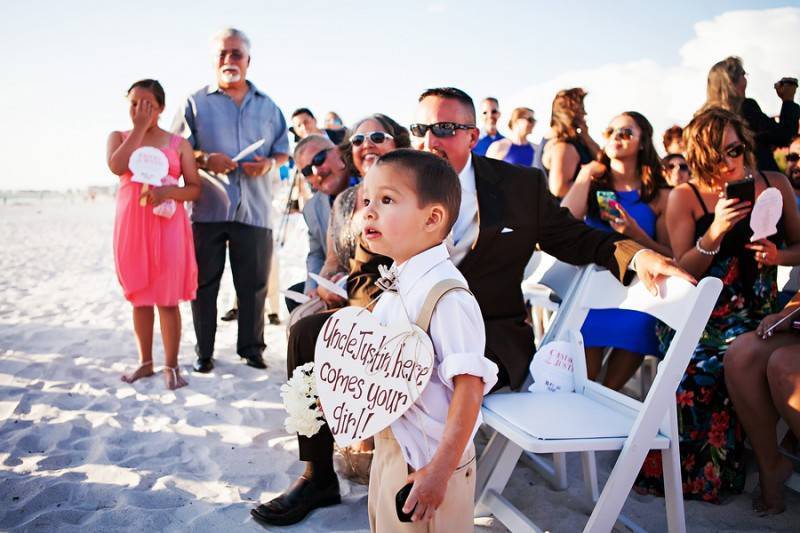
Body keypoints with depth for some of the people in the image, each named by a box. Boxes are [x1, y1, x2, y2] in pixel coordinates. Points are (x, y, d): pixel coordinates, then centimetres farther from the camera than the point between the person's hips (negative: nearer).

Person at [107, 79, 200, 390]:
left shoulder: (178, 144, 5)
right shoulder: (119, 137, 9)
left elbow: (195, 189, 0)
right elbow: (117, 166, -13)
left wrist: (166, 192, -18)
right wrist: (139, 128, -10)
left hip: (168, 227, -2)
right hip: (132, 227, 2)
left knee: (167, 299, -2)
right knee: (139, 297, 9)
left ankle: (171, 365, 6)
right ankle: (145, 362, 20)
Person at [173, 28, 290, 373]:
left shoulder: (268, 106, 15)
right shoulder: (196, 103, 8)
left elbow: (283, 150, 16)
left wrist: (269, 163, -7)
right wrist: (205, 159, -15)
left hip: (254, 210, 2)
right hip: (207, 209, -1)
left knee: (254, 284, 5)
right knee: (204, 283, 4)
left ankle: (251, 348, 19)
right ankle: (204, 351, 16)